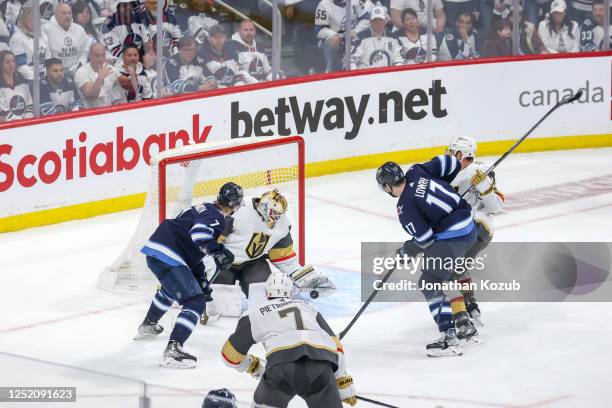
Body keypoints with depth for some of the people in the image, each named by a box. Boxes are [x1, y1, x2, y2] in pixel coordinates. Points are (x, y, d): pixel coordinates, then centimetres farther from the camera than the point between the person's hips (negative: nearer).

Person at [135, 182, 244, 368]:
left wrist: (202, 281, 28)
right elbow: (199, 235, -29)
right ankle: (173, 350, -22)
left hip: (154, 251, 10)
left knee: (172, 288, 39)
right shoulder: (217, 218, -8)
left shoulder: (205, 209, 22)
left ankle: (147, 326, 57)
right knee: (195, 302, -11)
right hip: (167, 257, -10)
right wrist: (220, 253, -18)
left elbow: (194, 252, 28)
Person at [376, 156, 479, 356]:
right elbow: (448, 163, 5)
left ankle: (449, 338, -9)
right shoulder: (416, 172, 1)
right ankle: (465, 327, 27)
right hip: (469, 228, 9)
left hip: (450, 239, -9)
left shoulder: (405, 208, -15)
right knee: (445, 277, 25)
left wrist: (407, 251, 5)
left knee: (429, 283, -2)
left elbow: (425, 240, -14)